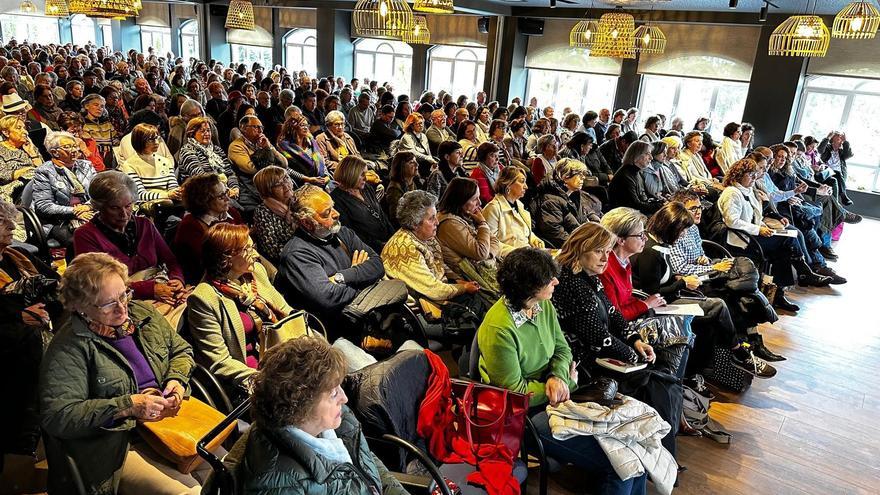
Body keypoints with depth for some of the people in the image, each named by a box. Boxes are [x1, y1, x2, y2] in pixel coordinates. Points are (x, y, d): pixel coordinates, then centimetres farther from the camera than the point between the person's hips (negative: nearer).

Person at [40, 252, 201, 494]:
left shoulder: (143, 313, 7)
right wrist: (127, 406, -18)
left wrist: (176, 379, -1)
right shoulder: (69, 346, -10)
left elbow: (181, 350, 20)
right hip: (120, 446, -6)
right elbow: (57, 416, -15)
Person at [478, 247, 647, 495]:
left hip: (552, 397, 7)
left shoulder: (543, 305, -1)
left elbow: (562, 349, 10)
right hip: (526, 413, -7)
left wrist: (558, 377, -13)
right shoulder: (498, 330, -24)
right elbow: (516, 391, -17)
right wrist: (568, 382, -7)